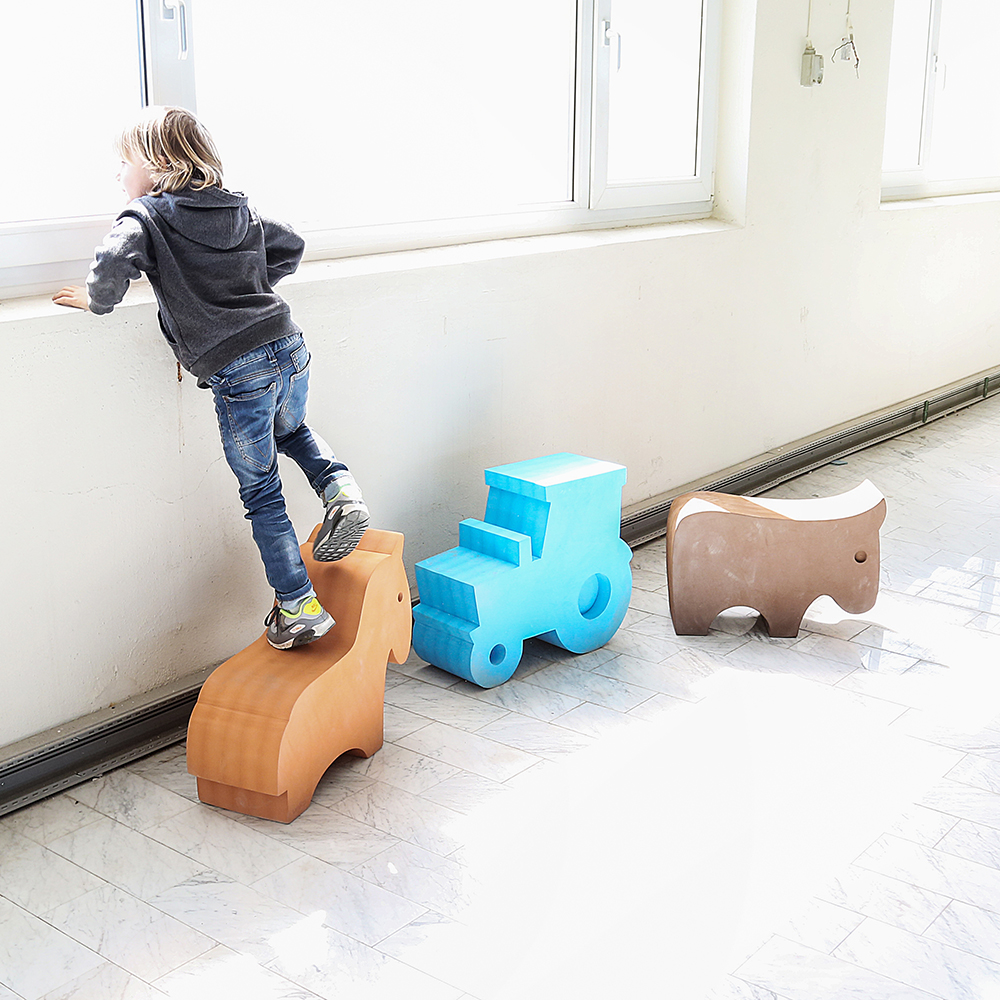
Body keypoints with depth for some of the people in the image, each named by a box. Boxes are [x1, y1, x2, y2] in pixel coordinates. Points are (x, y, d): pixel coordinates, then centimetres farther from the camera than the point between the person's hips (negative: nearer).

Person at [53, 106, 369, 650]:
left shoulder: (146, 217, -2)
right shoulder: (240, 210, 17)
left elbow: (114, 262, -20)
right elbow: (290, 246, 25)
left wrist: (96, 299, -1)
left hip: (236, 372, -6)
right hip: (288, 348, 6)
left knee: (261, 492, 7)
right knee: (292, 432, 36)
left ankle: (298, 607, 13)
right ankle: (339, 488, 10)